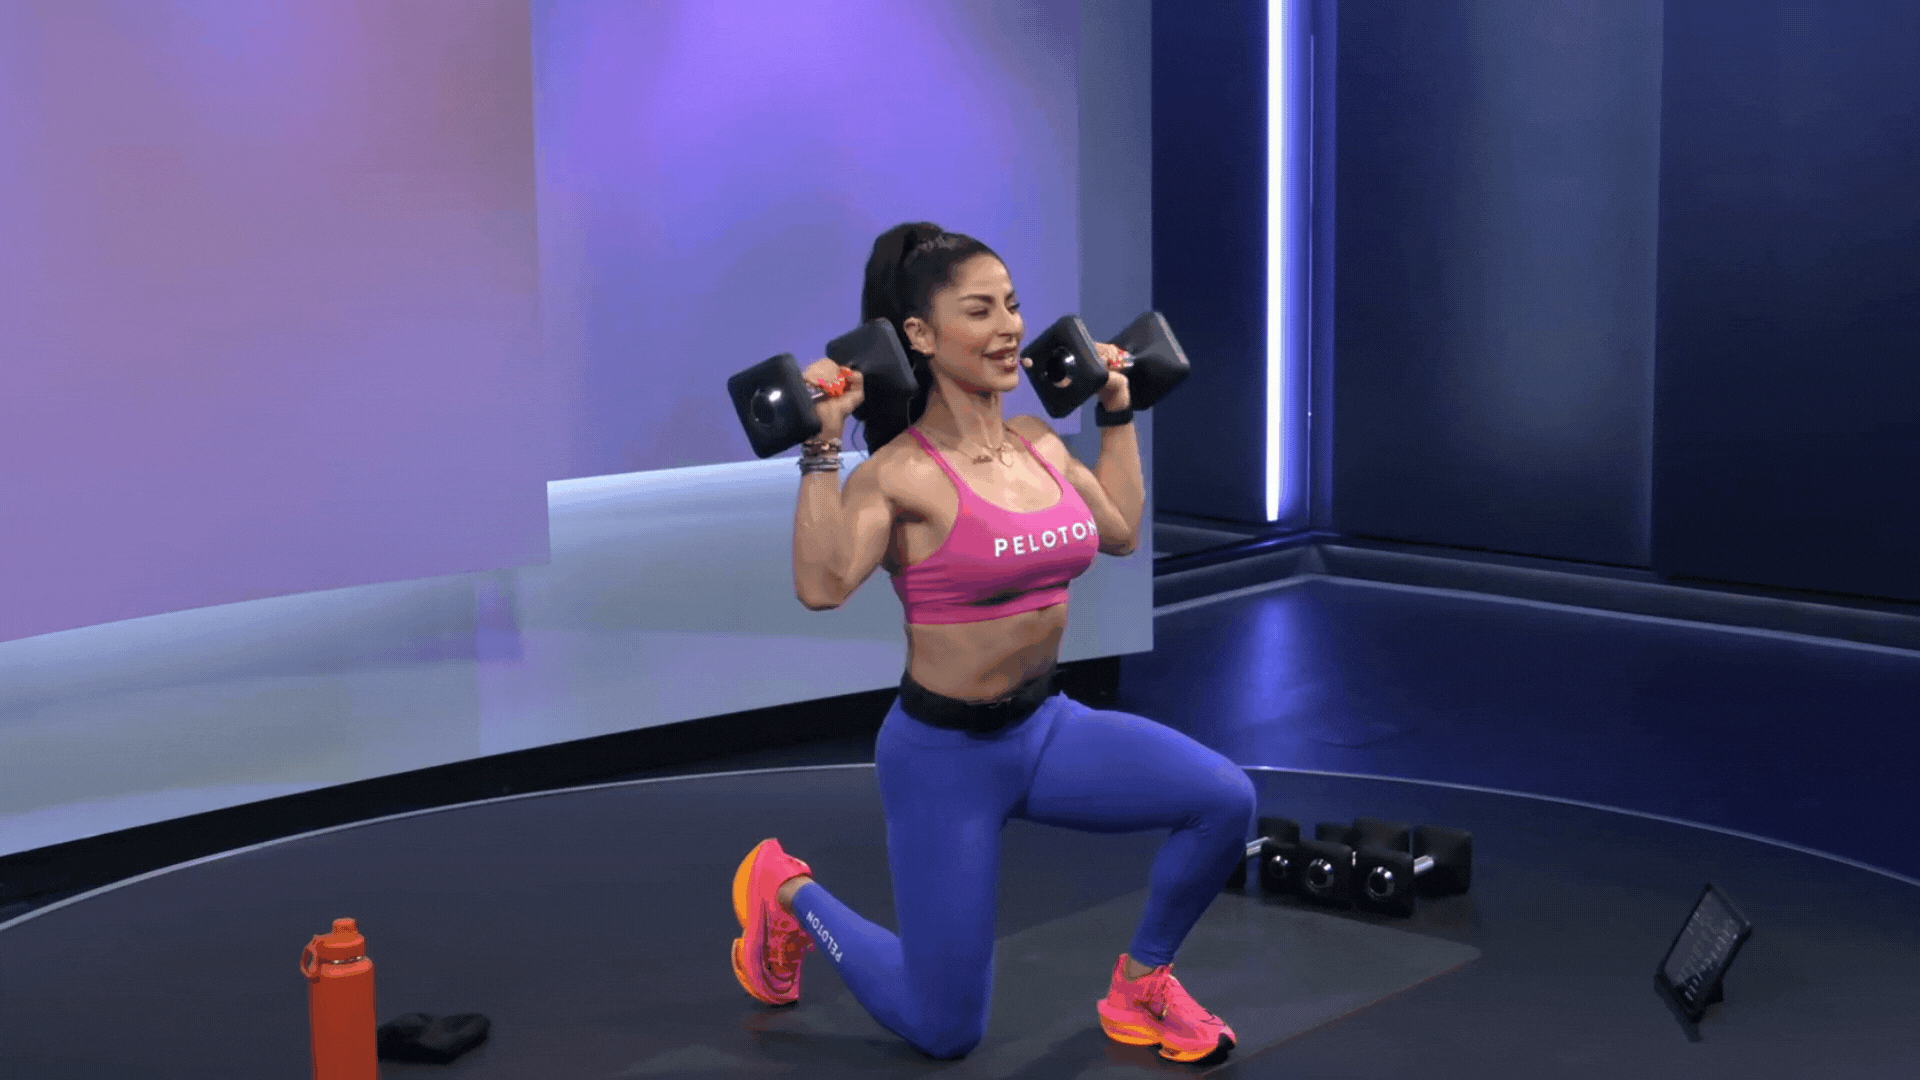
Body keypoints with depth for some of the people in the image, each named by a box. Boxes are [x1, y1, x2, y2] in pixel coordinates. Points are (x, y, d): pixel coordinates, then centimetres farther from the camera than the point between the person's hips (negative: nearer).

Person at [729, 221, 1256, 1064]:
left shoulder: (1041, 445, 1)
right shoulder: (902, 471, -19)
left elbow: (1121, 532, 18)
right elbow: (822, 585, -34)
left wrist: (1116, 415, 17)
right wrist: (822, 447, -35)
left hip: (1049, 726, 6)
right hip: (943, 753, -6)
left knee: (1223, 800, -20)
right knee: (943, 1033, 3)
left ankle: (1141, 981, 6)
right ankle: (787, 893, 29)